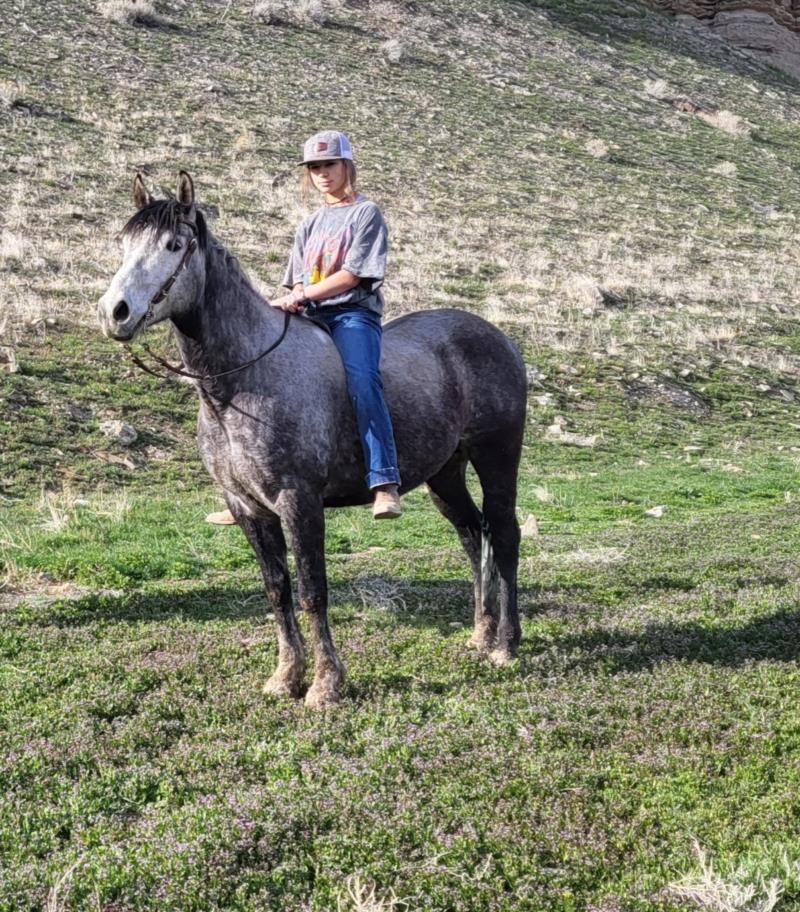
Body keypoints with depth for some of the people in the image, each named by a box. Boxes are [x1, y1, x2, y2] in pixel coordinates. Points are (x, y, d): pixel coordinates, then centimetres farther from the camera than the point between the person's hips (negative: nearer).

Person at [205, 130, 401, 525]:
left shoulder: (365, 212, 5)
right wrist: (288, 302, -1)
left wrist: (305, 294, -12)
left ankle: (384, 483, -40)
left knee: (360, 380, -34)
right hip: (308, 318, 6)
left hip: (353, 314, -6)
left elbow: (352, 274, -6)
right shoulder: (310, 225, 25)